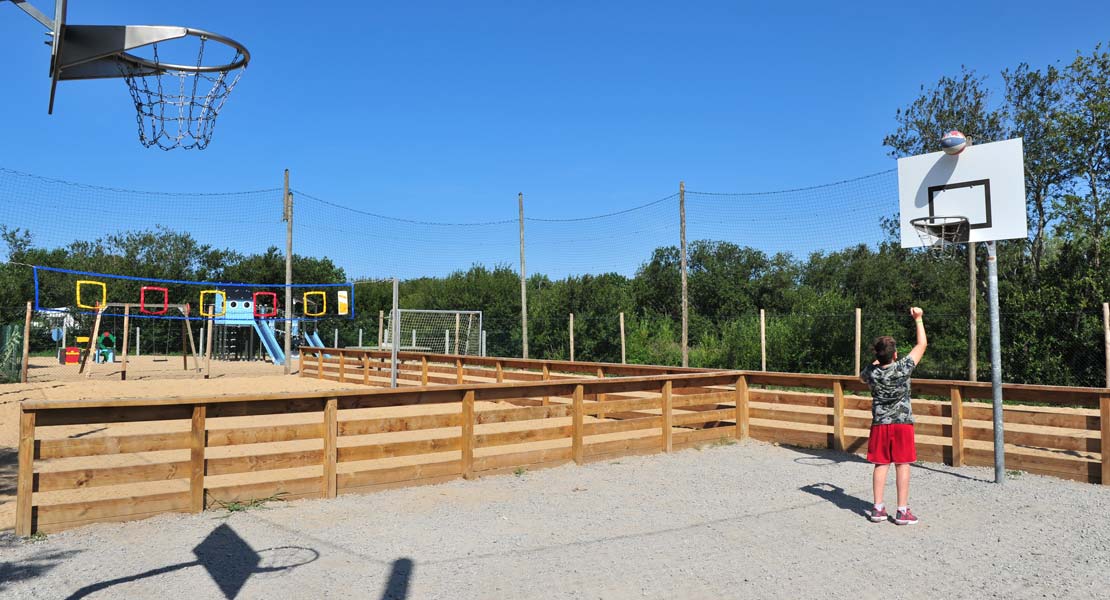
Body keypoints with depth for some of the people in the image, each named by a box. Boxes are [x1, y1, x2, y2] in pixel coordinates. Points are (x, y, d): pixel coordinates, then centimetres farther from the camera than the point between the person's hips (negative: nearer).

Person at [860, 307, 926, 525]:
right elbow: (922, 344, -2)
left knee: (881, 465, 8)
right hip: (902, 423, -2)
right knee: (902, 465, 3)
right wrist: (918, 319, 6)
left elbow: (862, 376, 20)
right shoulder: (903, 368, -13)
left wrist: (877, 361, 21)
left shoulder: (871, 372, -7)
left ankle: (878, 508, 11)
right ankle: (902, 511, 6)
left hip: (880, 424, 2)